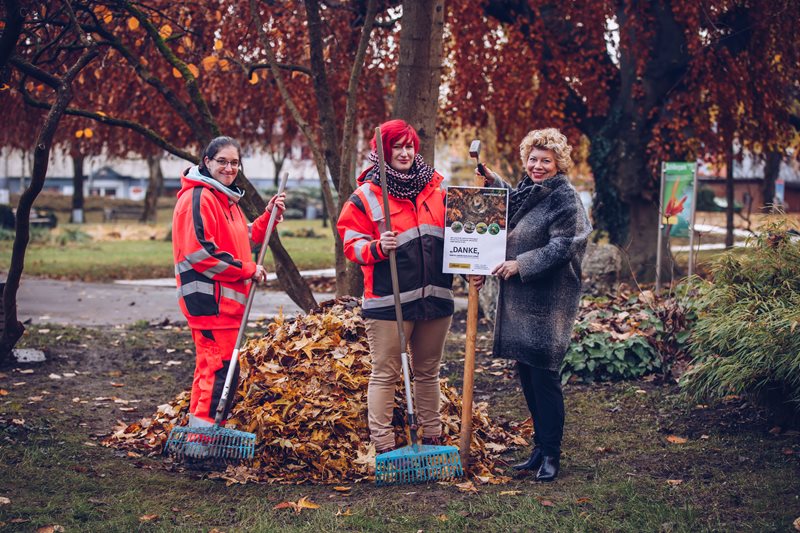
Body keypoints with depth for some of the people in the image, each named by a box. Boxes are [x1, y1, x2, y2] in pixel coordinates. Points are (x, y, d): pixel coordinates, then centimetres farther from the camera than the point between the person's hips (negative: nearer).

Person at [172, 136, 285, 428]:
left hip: (227, 299, 11)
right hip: (209, 297, -11)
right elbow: (198, 251, -21)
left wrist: (269, 215, 11)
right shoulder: (198, 198, -13)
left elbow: (245, 239, 26)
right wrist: (247, 270, -15)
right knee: (220, 369, -11)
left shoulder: (227, 199, 20)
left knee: (210, 367, 16)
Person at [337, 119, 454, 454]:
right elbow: (351, 244, -4)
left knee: (428, 372, 16)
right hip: (388, 301, -4)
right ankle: (383, 446, 3)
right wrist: (378, 247, -23)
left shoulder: (437, 186, 10)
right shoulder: (365, 196, -2)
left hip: (435, 297, 5)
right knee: (385, 375, -2)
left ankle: (432, 437, 27)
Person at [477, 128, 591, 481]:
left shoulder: (565, 198, -10)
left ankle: (550, 455, 7)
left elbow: (561, 247, -17)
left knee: (544, 377, -4)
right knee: (526, 375, 12)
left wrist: (520, 265, -19)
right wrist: (491, 180, 17)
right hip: (519, 300, 8)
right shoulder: (525, 191, 13)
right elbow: (509, 203, 34)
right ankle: (540, 447, 24)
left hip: (548, 304, -8)